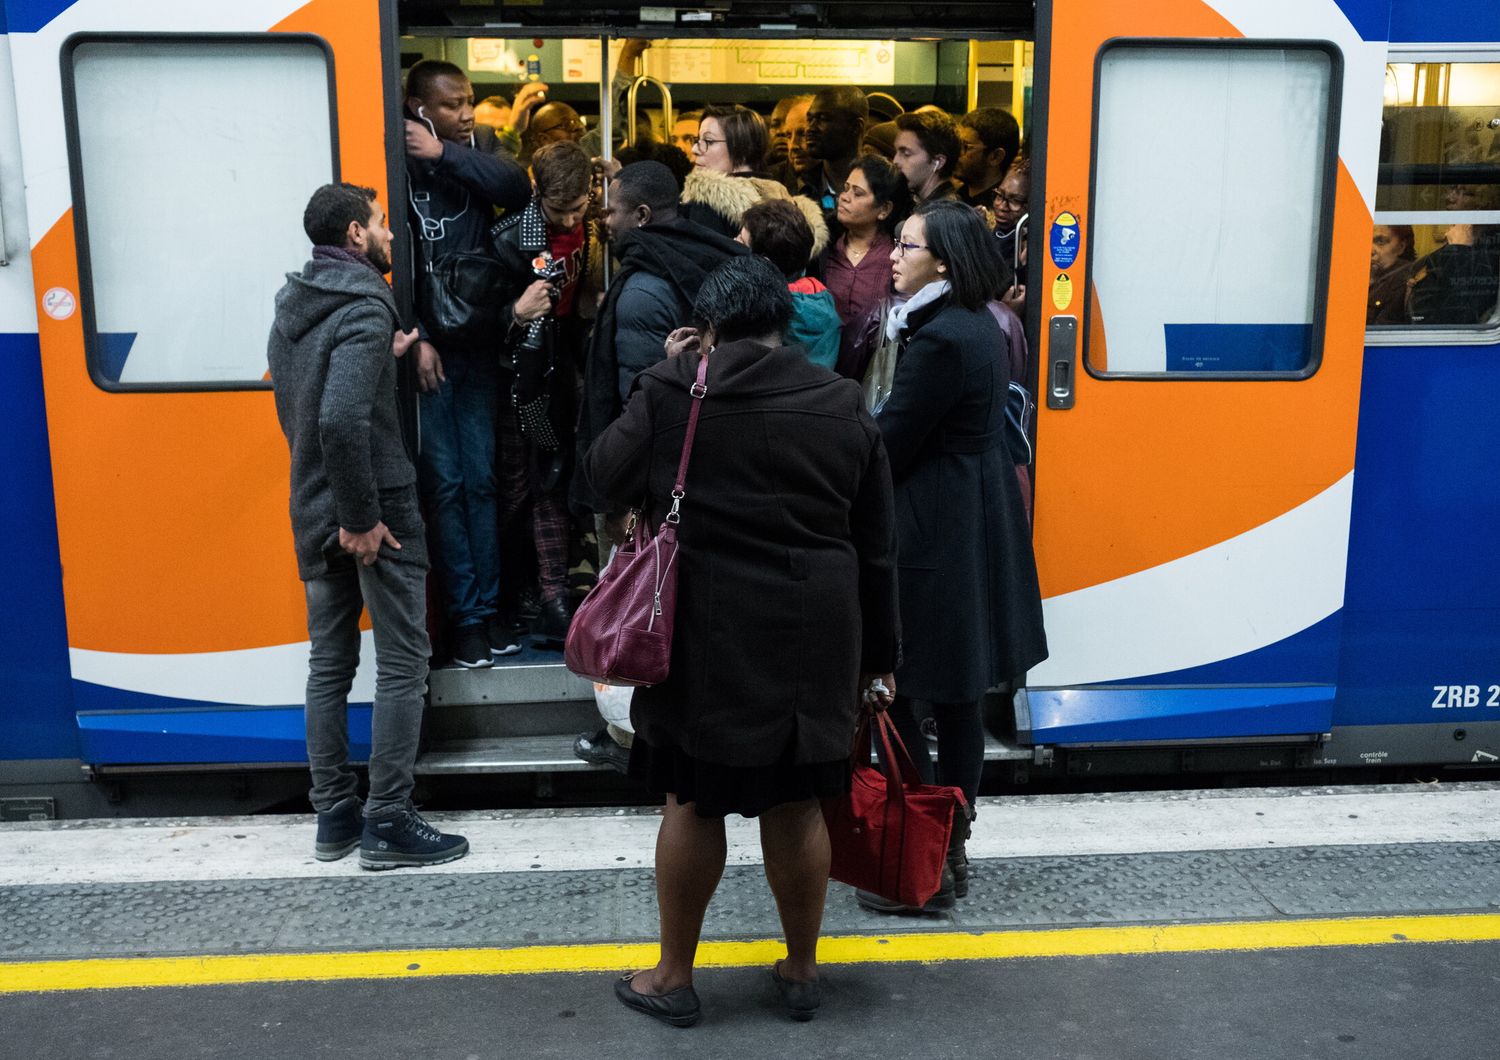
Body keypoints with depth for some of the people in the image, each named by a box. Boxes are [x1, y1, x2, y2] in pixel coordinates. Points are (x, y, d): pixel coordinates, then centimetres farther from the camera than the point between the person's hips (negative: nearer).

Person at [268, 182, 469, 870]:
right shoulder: (364, 307, -16)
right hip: (374, 509, -8)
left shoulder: (290, 307, 11)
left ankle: (334, 817, 20)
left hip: (313, 511, 8)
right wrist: (363, 518, -21)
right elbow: (341, 419, -28)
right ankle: (388, 821, 4)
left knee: (329, 664, 12)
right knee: (402, 665, 0)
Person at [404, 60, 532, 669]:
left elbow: (518, 189, -13)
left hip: (476, 345, 4)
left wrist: (446, 154, -16)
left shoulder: (476, 151, 7)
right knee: (444, 483, 1)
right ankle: (463, 615, 10)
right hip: (426, 349, -4)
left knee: (481, 480, 8)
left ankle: (486, 607, 17)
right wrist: (414, 338, -14)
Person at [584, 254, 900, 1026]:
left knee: (693, 802, 10)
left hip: (707, 635, -3)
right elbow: (875, 548, 7)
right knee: (796, 802, 14)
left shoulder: (672, 391, -7)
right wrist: (876, 652, 16)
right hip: (812, 640, 3)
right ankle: (801, 972, 29)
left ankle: (674, 977, 24)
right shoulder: (843, 407, 4)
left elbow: (604, 477, 4)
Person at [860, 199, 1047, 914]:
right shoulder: (981, 329, 12)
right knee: (957, 699, 16)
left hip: (929, 536, -10)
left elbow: (889, 446, -17)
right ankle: (952, 850, 27)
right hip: (977, 525, 10)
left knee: (891, 698, -1)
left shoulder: (939, 339, -19)